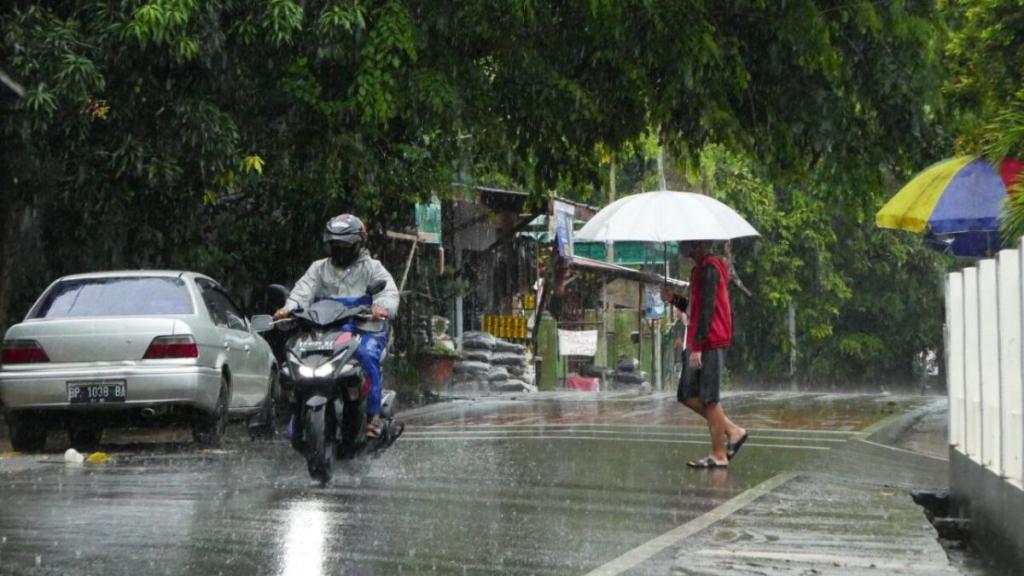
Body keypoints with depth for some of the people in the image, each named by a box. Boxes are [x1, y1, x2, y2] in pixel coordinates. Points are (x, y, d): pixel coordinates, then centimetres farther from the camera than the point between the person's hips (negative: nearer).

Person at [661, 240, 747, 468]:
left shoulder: (708, 269, -13)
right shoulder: (700, 269, 19)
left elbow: (707, 309, -20)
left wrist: (697, 347, -22)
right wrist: (674, 299, 9)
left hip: (709, 343, -10)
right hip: (698, 343, 10)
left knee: (708, 398, -5)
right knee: (688, 395, 10)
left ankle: (718, 455, 1)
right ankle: (732, 431, 16)